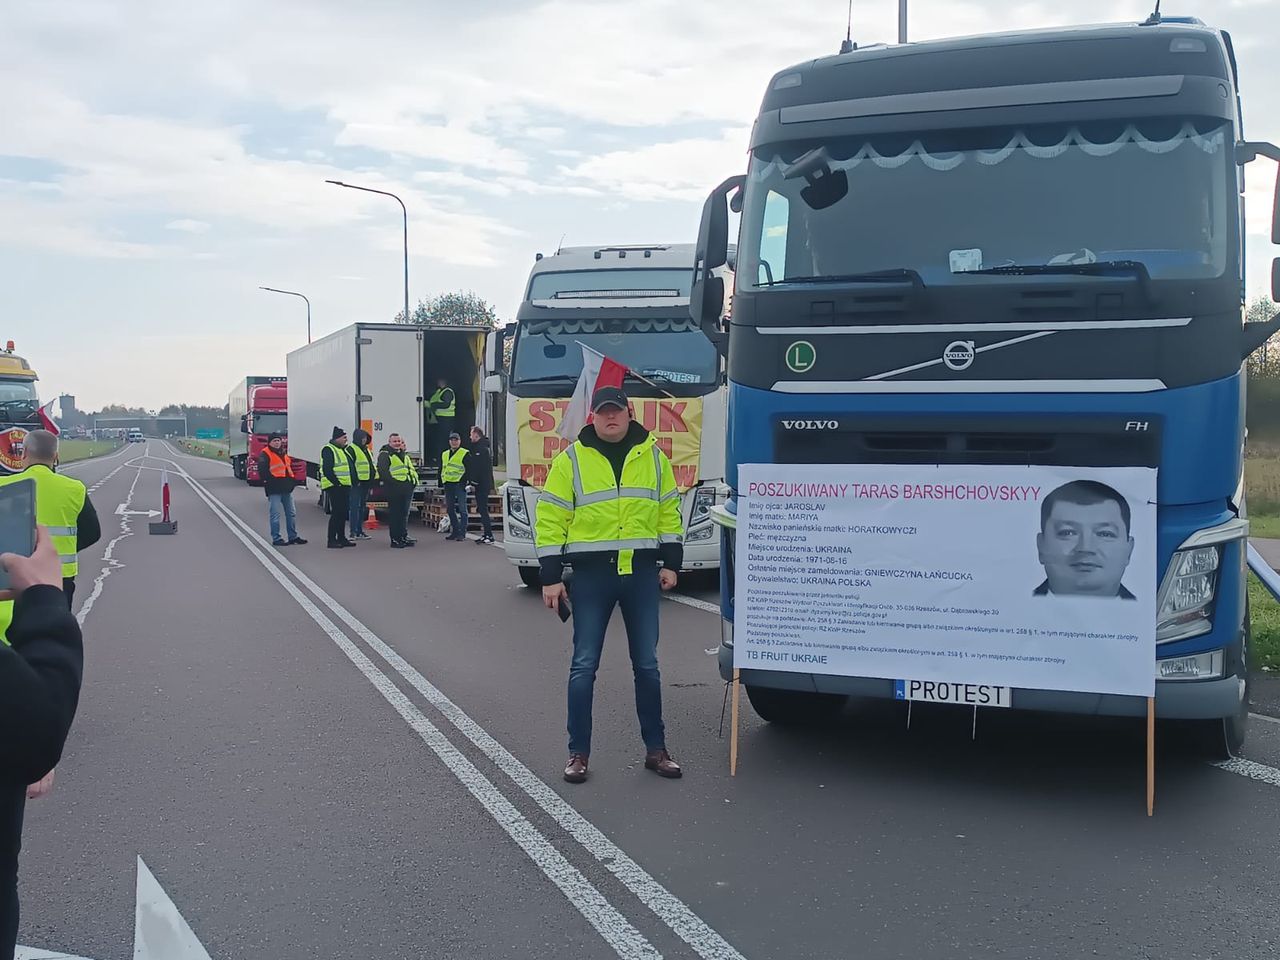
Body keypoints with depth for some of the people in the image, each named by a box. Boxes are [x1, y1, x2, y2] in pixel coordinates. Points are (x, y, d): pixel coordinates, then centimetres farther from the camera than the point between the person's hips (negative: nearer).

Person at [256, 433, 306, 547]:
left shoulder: (283, 453, 18)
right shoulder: (265, 454, -7)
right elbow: (262, 469, -19)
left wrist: (291, 480, 16)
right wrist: (269, 480, -18)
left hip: (286, 488, 8)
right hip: (274, 490, -8)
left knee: (291, 513, 11)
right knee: (275, 514, -5)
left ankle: (293, 537, 20)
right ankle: (276, 539, 1)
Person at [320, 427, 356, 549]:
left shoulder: (343, 450, 20)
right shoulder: (328, 450, -10)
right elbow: (327, 470, -19)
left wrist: (352, 482, 16)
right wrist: (336, 483, -21)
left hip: (344, 486, 10)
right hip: (335, 487, -10)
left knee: (343, 512, 13)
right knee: (336, 513, -10)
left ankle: (341, 538, 21)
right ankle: (331, 540, -7)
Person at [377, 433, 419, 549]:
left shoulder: (404, 455, 24)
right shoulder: (385, 455, -3)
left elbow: (412, 469, 29)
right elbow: (383, 471, -14)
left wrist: (414, 481, 12)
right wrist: (392, 481, -22)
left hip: (407, 487, 8)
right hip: (394, 488, -8)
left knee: (405, 513, 13)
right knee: (394, 514, -6)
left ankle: (404, 536, 21)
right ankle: (395, 539, -4)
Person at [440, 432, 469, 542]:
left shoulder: (464, 453, -2)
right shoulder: (444, 454, 18)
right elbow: (442, 470, 23)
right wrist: (442, 483, 17)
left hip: (459, 484, -7)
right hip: (448, 484, 7)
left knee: (462, 509, -7)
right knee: (450, 509, 10)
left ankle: (462, 533, -5)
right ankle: (455, 531, 18)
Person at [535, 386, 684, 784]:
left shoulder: (653, 457, 6)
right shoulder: (571, 459, -2)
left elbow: (669, 512, 12)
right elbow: (550, 519, -3)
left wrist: (670, 562, 5)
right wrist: (551, 577, -7)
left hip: (642, 573, 2)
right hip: (591, 575, -2)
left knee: (647, 664, 9)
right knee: (584, 665, 1)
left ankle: (655, 748, 20)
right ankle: (578, 752, 12)